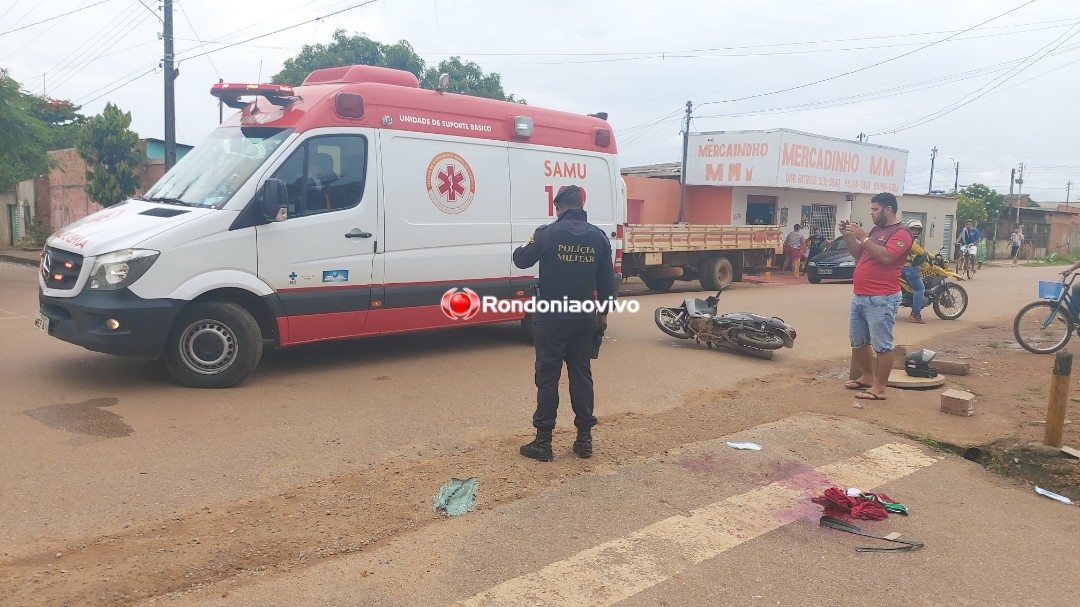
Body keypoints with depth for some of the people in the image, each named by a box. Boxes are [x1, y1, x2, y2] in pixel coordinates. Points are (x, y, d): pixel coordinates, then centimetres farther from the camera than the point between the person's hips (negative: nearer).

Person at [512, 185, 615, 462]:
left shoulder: (548, 233, -10)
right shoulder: (598, 236, 2)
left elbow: (521, 260, 2)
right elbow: (607, 279, 6)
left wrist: (529, 245, 25)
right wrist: (604, 312, 17)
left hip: (551, 318, -4)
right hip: (584, 318, 4)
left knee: (547, 377, 2)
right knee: (581, 374, 12)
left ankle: (543, 442, 6)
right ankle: (584, 438, 17)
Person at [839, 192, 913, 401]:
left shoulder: (900, 233, -9)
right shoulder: (875, 230, 18)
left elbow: (886, 257, -24)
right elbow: (858, 255, 21)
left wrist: (862, 237, -20)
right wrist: (848, 236, 7)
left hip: (881, 299, -9)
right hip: (859, 296, 9)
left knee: (882, 345, -4)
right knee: (857, 341, 16)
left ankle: (879, 388, 0)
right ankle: (867, 377, 30)